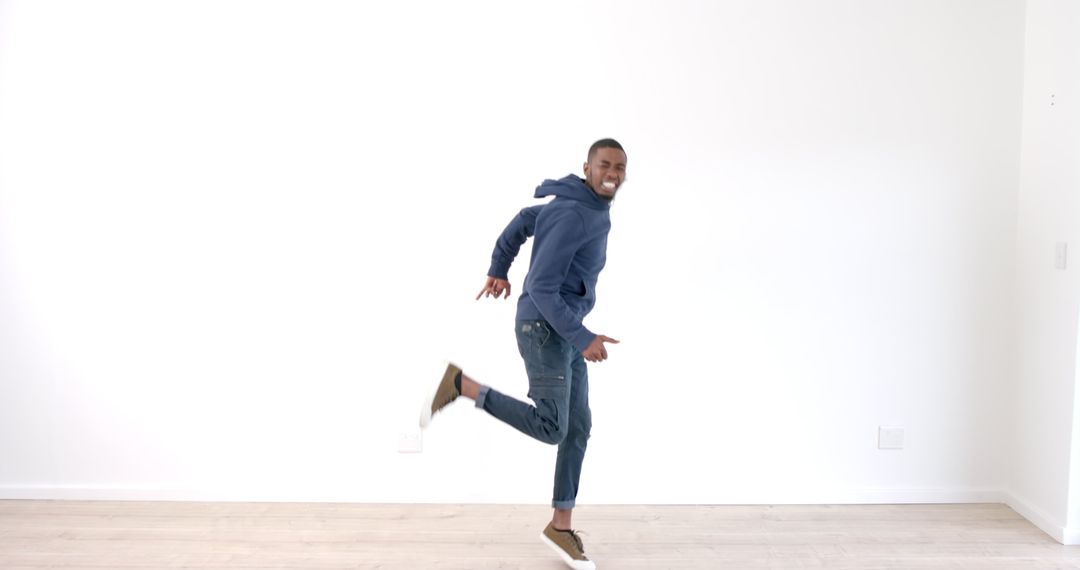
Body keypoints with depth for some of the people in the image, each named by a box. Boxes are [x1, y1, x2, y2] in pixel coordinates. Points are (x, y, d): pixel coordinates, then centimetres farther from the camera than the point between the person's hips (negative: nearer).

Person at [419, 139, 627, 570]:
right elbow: (541, 289, -23)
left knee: (578, 427, 6)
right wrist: (583, 338, -22)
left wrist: (498, 271, 32)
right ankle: (459, 384, -6)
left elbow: (523, 220, 24)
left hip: (563, 332, 10)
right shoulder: (571, 217, -20)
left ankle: (561, 527, 15)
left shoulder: (587, 208, 12)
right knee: (550, 429, -18)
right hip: (544, 329, -10)